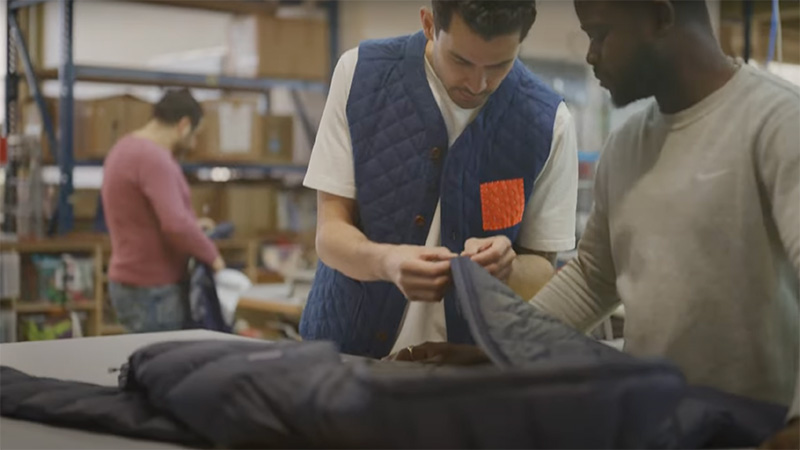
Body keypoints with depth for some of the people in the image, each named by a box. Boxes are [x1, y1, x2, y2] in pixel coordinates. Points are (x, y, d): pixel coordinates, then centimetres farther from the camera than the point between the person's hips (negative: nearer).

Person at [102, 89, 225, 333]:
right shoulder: (154, 157, -19)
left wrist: (193, 224, 19)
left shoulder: (126, 148, 14)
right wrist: (211, 255, -15)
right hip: (153, 291, -10)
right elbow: (176, 225, -29)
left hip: (132, 284, 10)